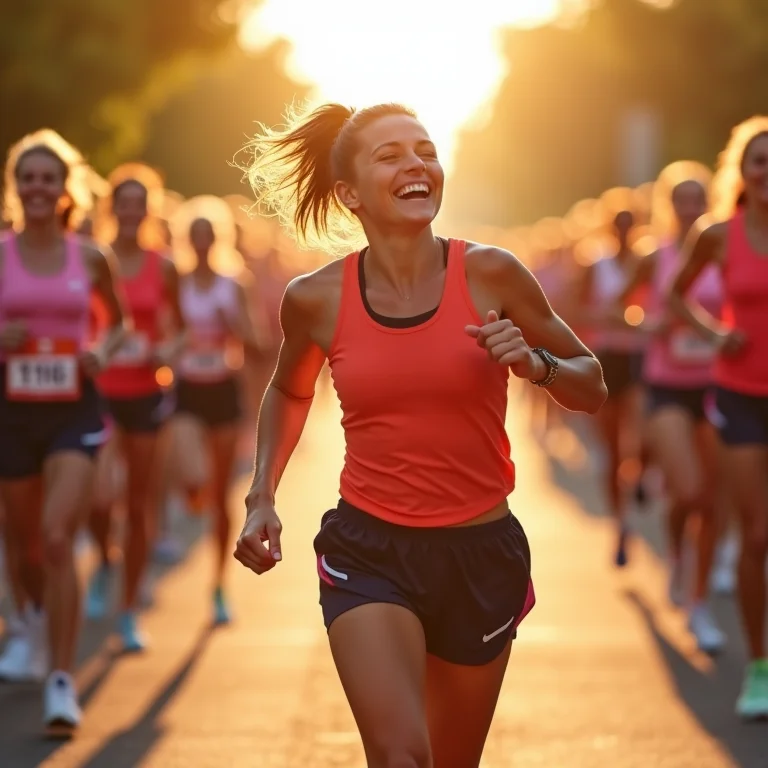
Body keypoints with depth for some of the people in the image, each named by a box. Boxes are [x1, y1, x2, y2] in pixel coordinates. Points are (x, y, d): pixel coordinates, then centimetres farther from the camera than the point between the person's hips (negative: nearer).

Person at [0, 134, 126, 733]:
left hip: (76, 412, -1)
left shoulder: (90, 258, 2)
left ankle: (63, 683, -16)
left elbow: (119, 321, 18)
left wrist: (102, 353, -2)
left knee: (57, 538, -18)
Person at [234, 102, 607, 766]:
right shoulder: (316, 299, -3)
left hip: (481, 556, 1)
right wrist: (263, 498, 8)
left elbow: (592, 388, 4)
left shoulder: (489, 275, -6)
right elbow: (289, 393, 19)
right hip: (368, 552, -1)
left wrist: (535, 363, -15)